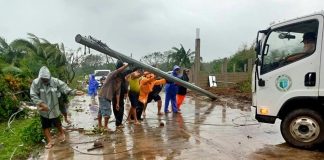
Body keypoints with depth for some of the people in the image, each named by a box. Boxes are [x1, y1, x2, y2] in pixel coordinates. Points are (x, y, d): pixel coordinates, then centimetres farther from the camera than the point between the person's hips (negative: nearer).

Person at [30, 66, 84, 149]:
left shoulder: (55, 81, -15)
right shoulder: (35, 83, -16)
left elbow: (64, 87, -18)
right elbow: (33, 95, -17)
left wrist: (74, 92, -33)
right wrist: (41, 103, -29)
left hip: (54, 108, 0)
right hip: (43, 110, 1)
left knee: (57, 123, 16)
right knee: (45, 126, 11)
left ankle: (61, 133, 46)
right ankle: (50, 141, 28)